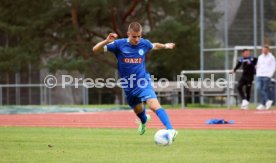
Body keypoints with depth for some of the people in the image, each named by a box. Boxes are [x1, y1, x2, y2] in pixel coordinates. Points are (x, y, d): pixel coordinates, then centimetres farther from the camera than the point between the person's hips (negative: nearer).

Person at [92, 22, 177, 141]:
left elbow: (154, 46, 22)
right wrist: (106, 41, -33)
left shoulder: (144, 44, -6)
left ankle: (170, 130, -33)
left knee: (154, 105, -26)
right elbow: (95, 50, -17)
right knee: (138, 111, 21)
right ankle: (144, 120, 58)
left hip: (143, 83, -2)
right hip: (128, 86, 2)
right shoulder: (119, 44, -12)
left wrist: (165, 46, 20)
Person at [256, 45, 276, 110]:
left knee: (265, 90, -6)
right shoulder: (260, 57, 17)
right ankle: (267, 101, -8)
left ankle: (263, 104, -3)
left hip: (267, 76, -5)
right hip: (259, 75, 5)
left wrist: (269, 75, -10)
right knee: (259, 88, -11)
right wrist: (257, 74, 10)